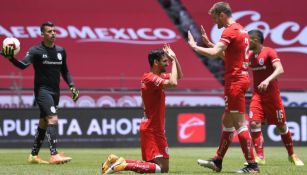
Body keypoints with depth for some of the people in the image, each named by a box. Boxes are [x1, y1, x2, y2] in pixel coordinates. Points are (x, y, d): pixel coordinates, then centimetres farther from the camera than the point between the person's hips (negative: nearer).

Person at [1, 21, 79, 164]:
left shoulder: (61, 51, 10)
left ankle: (33, 155, 23)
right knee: (53, 119, -22)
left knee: (43, 123, 13)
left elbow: (64, 71, 21)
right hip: (42, 90, -7)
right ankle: (54, 155, -28)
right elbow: (24, 64, -25)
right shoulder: (36, 51, -9)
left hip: (55, 92, 7)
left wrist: (71, 86, 11)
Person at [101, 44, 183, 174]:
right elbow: (173, 83, -33)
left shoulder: (159, 76, 12)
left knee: (151, 164, 15)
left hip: (152, 129, 10)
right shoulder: (150, 78, -18)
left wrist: (174, 58, 11)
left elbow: (179, 76, 25)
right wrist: (173, 61, -20)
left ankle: (116, 162, 10)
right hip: (152, 130, -10)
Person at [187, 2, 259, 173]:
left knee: (239, 124, -8)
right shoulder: (241, 30, 17)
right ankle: (217, 162, 23)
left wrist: (194, 46, -11)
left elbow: (213, 53, -24)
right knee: (227, 122, 15)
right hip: (241, 78, 10)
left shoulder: (230, 31, -14)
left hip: (235, 81, -10)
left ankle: (252, 165, -8)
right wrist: (208, 42, 19)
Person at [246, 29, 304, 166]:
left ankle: (292, 155, 23)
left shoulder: (269, 52, -12)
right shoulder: (250, 55, 7)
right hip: (257, 96, 5)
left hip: (272, 95, -5)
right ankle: (260, 157, -10)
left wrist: (267, 80, -42)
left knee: (281, 126, 6)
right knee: (254, 123, -13)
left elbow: (280, 70, -24)